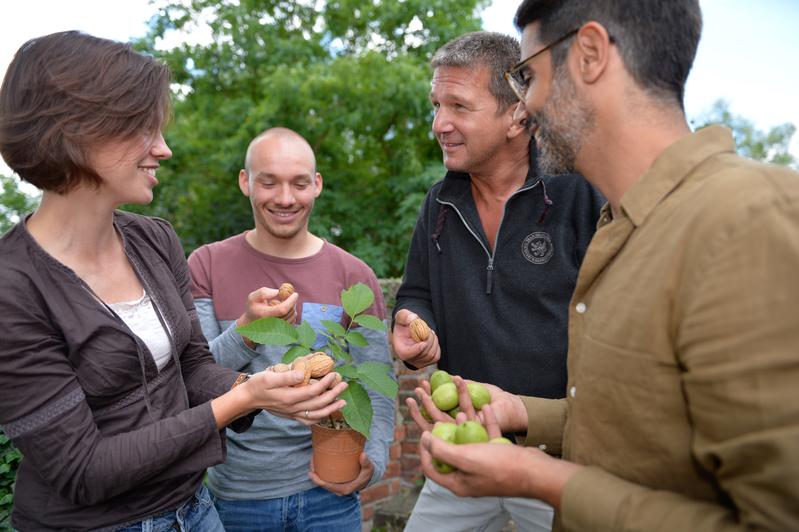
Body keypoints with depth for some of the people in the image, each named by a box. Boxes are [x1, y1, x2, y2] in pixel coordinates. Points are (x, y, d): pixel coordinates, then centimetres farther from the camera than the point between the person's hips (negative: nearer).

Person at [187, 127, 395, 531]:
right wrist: (247, 331, -26)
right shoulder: (206, 266, -4)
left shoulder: (354, 276, -4)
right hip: (235, 496, 0)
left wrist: (372, 462, -17)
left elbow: (377, 389, -3)